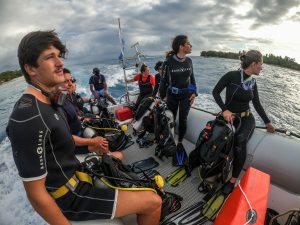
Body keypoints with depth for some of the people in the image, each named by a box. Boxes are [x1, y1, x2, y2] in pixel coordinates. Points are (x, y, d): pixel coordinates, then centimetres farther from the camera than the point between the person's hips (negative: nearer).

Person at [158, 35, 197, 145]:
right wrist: (161, 96, -5)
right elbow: (164, 80, -8)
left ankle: (180, 142, 22)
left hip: (186, 94, 3)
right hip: (172, 95, -3)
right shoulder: (169, 62, -13)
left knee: (183, 119, 5)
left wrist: (194, 92, 1)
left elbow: (192, 77, 9)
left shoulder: (189, 61, 0)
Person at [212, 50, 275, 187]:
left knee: (240, 142, -27)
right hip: (230, 117, -3)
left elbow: (257, 104, 15)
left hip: (246, 118, 3)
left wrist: (267, 122, 15)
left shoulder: (253, 82, 8)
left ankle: (233, 180, -17)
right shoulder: (232, 75, -9)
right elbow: (215, 92, -9)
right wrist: (225, 110, -21)